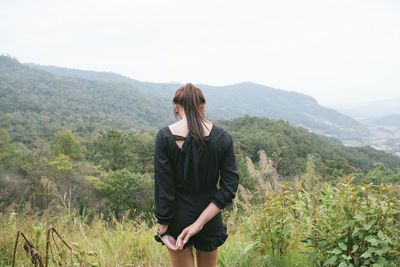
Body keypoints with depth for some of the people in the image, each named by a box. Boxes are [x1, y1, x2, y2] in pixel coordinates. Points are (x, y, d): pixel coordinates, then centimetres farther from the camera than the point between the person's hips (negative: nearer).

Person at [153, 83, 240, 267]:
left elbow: (163, 189, -12)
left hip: (178, 217, -1)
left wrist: (163, 229, -4)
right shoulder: (222, 137, -7)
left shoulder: (165, 137, -13)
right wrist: (199, 223, -12)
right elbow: (229, 187, -11)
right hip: (210, 219, 2)